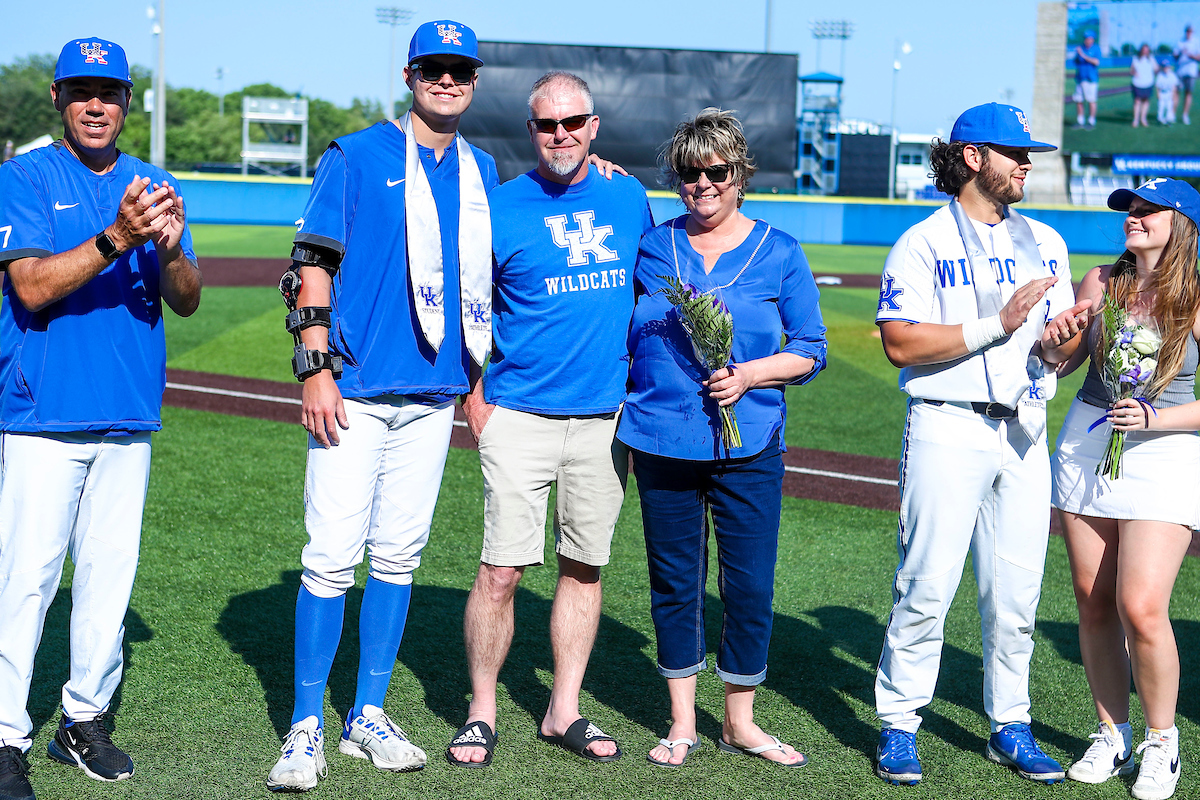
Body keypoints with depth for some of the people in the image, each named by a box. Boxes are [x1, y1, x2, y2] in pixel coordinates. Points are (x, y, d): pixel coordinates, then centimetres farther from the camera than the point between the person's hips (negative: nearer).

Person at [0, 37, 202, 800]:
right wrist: (116, 238, -25)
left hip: (130, 419, 5)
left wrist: (171, 250, -17)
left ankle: (85, 721, 21)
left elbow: (187, 301, 5)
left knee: (112, 570, 9)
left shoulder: (155, 185, 11)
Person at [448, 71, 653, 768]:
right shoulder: (499, 209, -2)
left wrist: (636, 382, 13)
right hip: (520, 415, -3)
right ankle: (482, 712, 7)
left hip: (606, 417, 3)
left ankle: (564, 711, 20)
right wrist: (475, 397, -5)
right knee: (502, 570, -7)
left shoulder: (630, 200, 7)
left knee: (584, 567, 9)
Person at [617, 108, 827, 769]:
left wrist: (749, 375, -13)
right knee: (674, 581, 7)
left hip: (749, 443, -1)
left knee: (750, 584, 0)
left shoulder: (779, 254, 3)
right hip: (662, 439, 1)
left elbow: (810, 351, 5)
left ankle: (740, 721, 17)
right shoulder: (650, 246, 6)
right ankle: (682, 722, 20)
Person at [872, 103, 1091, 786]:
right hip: (949, 427, -5)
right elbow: (901, 343, -13)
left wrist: (1058, 343, -10)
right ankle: (899, 727, 6)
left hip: (1025, 430, 5)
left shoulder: (1046, 243, 15)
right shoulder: (924, 243, -2)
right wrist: (997, 324, -18)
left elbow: (1062, 354, 15)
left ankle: (1011, 727, 18)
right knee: (928, 585, -5)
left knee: (1018, 592, 6)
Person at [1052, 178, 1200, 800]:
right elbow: (1063, 363, 14)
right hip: (1087, 444, 4)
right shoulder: (1100, 283, 4)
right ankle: (1112, 735, 22)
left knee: (1140, 607, -13)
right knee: (1093, 603, 7)